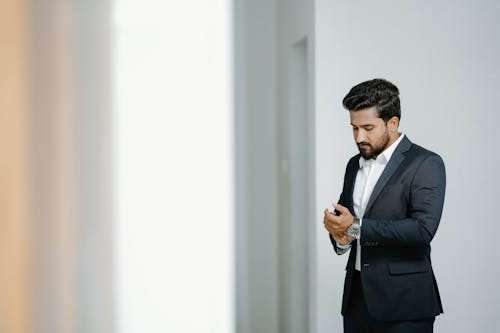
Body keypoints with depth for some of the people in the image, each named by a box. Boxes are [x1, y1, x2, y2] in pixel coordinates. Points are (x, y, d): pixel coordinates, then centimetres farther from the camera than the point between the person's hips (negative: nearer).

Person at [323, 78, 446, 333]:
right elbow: (342, 213, 22)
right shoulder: (355, 164, 14)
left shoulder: (426, 164, -9)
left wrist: (356, 228, -18)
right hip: (357, 296, 6)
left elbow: (423, 228, -20)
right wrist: (339, 235, -2)